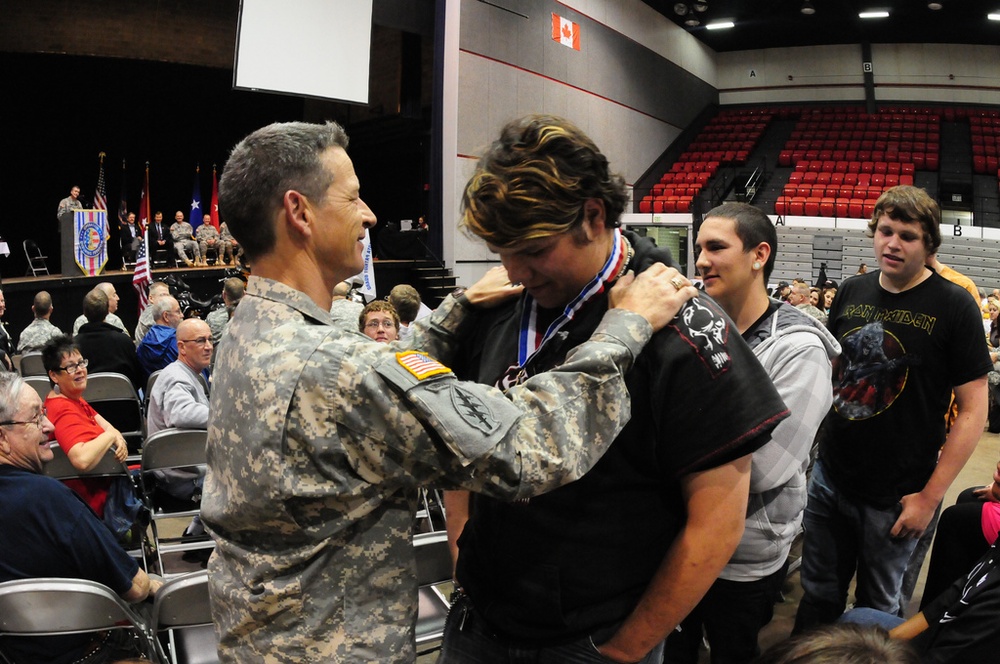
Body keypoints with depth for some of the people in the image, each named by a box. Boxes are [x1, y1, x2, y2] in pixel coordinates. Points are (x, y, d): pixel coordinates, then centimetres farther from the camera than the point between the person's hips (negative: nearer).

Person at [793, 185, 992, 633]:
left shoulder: (953, 306, -11)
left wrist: (930, 495, -14)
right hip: (829, 481, 4)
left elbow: (973, 409, -12)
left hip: (896, 497, -4)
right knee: (818, 599, 17)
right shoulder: (851, 293, 2)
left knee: (877, 610, 15)